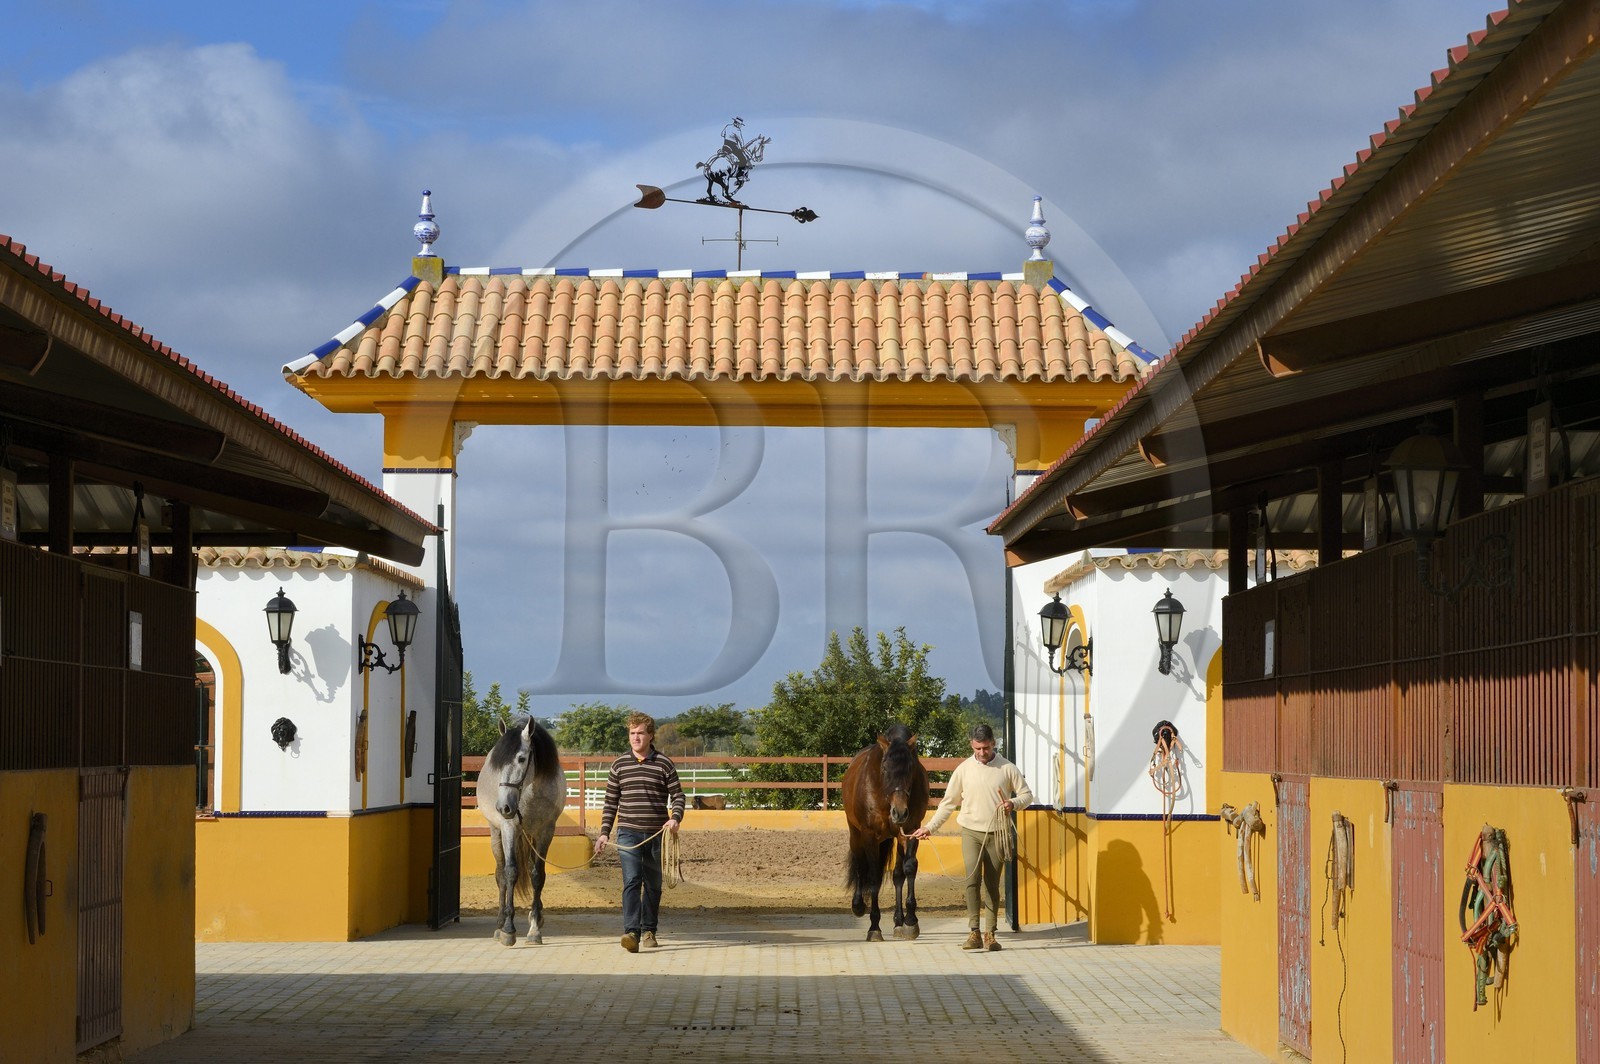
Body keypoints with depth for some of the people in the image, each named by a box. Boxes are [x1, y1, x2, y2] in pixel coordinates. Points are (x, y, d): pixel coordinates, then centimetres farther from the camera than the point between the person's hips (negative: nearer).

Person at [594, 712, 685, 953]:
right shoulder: (619, 765, 6)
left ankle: (649, 931, 25)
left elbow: (677, 795, 4)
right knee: (631, 881, -16)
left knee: (653, 885, 11)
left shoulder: (664, 764, 2)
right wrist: (604, 833, 4)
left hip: (656, 834, 1)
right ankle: (631, 932, -26)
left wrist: (675, 818, -15)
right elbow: (611, 802, 10)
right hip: (628, 833, -1)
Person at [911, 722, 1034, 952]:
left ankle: (990, 933, 11)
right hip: (972, 832, 0)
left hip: (997, 833, 0)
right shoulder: (964, 769, 3)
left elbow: (1027, 794, 5)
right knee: (972, 879, -16)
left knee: (992, 885, 5)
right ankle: (974, 932, -16)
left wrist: (1013, 803, -17)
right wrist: (930, 827, 5)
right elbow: (949, 802, 9)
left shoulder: (1007, 769, 1)